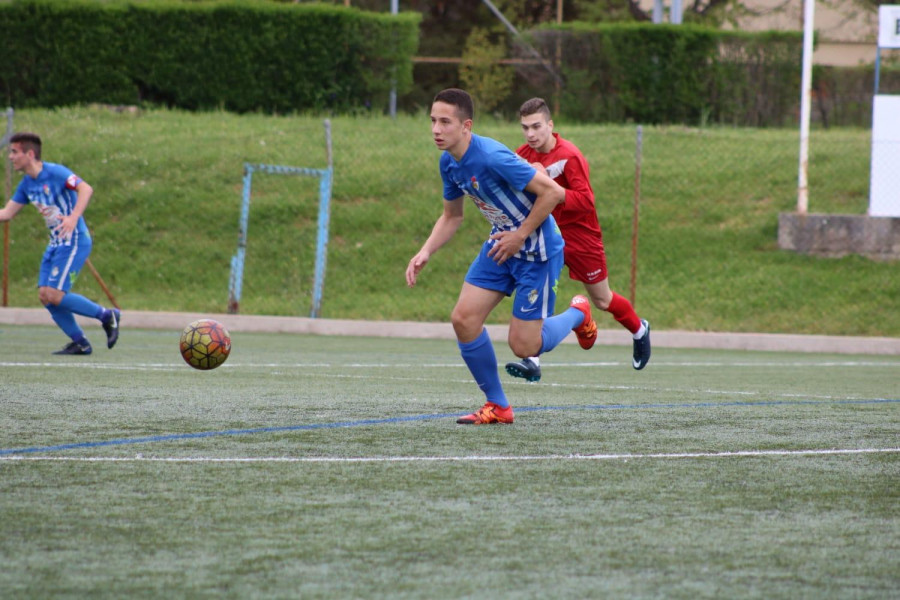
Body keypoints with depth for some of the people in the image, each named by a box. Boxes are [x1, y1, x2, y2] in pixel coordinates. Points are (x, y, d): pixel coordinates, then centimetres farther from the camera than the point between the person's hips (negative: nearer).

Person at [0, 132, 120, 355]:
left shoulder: (55, 172, -14)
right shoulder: (27, 184, 11)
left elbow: (86, 189, -24)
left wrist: (73, 217, -37)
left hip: (74, 241, -9)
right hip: (55, 244, 9)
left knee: (54, 296, -15)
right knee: (45, 296, 0)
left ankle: (107, 315, 0)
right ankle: (80, 343, 9)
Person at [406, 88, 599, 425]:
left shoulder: (492, 158, -29)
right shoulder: (449, 163, -1)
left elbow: (553, 192, -27)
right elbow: (451, 216, 15)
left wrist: (521, 236, -20)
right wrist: (425, 253, -1)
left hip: (538, 252, -8)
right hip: (501, 245, 8)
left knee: (523, 346, -6)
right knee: (463, 319, -5)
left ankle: (577, 314, 26)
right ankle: (497, 406, 9)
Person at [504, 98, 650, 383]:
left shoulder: (570, 156, -22)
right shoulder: (524, 155, -3)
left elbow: (585, 201, -27)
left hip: (581, 237, -4)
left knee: (602, 300, 14)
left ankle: (639, 329, 46)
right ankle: (532, 362, -23)